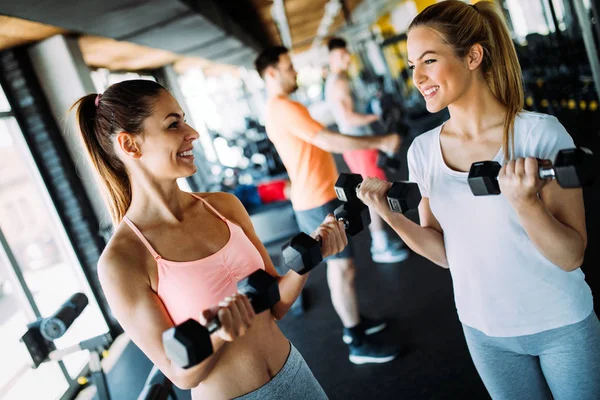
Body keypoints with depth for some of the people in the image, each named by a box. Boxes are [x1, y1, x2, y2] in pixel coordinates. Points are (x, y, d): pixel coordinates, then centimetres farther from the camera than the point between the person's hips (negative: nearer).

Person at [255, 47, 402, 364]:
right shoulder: (284, 108, -19)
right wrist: (380, 142, -19)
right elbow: (329, 141, -26)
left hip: (315, 196, 11)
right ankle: (358, 343, 4)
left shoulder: (275, 109, 15)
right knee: (342, 269, -5)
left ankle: (353, 324, 31)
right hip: (317, 201, -11)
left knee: (339, 267, 18)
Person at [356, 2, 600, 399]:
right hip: (486, 333, 3)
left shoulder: (540, 133, -18)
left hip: (562, 325, -3)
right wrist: (390, 213, -17)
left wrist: (524, 202, -34)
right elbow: (443, 251, -2)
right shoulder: (423, 150, -7)